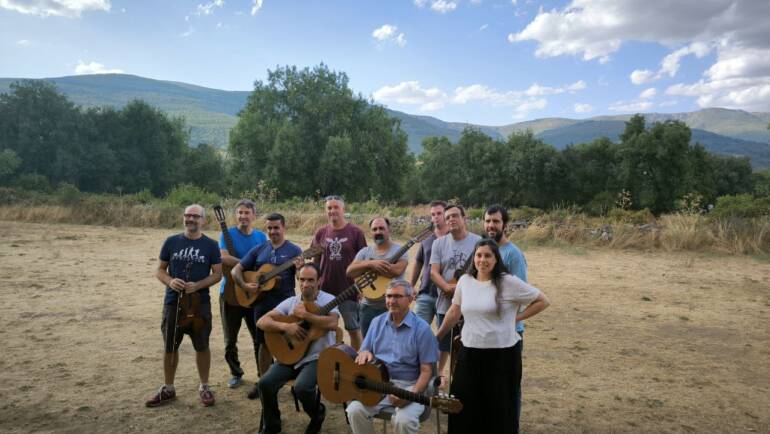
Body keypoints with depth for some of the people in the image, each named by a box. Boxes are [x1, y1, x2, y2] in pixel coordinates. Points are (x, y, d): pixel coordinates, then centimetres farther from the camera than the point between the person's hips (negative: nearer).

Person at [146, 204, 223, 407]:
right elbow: (160, 270, 7)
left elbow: (217, 274, -3)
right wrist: (169, 281, -15)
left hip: (200, 303, -2)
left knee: (202, 346, 7)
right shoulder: (171, 242, 2)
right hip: (172, 301, 2)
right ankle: (168, 388, 27)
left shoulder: (211, 245, -2)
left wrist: (197, 285, -18)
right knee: (169, 347, 11)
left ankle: (204, 387, 22)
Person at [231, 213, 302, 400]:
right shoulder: (259, 250, 8)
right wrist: (244, 285, -9)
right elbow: (236, 270, 8)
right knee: (264, 342, 12)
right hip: (262, 303, 3)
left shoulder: (294, 250, -2)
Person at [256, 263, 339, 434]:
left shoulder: (328, 300, -6)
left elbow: (333, 323, -27)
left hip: (318, 357, -4)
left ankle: (317, 415, 7)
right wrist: (285, 326, -18)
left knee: (301, 387, -29)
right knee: (265, 383, -16)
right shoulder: (290, 302, 6)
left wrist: (304, 315, -23)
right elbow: (262, 322, -1)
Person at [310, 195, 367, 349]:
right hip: (325, 291, 3)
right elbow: (316, 262, 11)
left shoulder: (355, 232, -4)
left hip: (349, 290, -3)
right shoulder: (321, 233, 5)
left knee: (354, 329, 7)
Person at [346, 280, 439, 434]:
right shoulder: (377, 322, 9)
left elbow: (426, 370, -7)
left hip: (409, 385, -4)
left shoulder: (422, 329, -7)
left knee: (404, 420, -31)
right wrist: (365, 353, -10)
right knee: (355, 410, -21)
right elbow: (364, 352, 16)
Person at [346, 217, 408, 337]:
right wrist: (370, 264, -17)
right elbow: (349, 272, -3)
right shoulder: (365, 252, 9)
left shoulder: (399, 250, -3)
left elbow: (397, 270, -22)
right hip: (368, 307, 4)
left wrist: (372, 268, -13)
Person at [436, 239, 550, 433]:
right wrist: (436, 338, 20)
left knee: (499, 409, 10)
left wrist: (517, 317, -7)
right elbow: (454, 312, 16)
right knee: (464, 407, 10)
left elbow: (543, 301, -4)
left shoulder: (509, 282, -11)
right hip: (469, 353, 4)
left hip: (502, 354, -4)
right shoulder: (464, 281, 4)